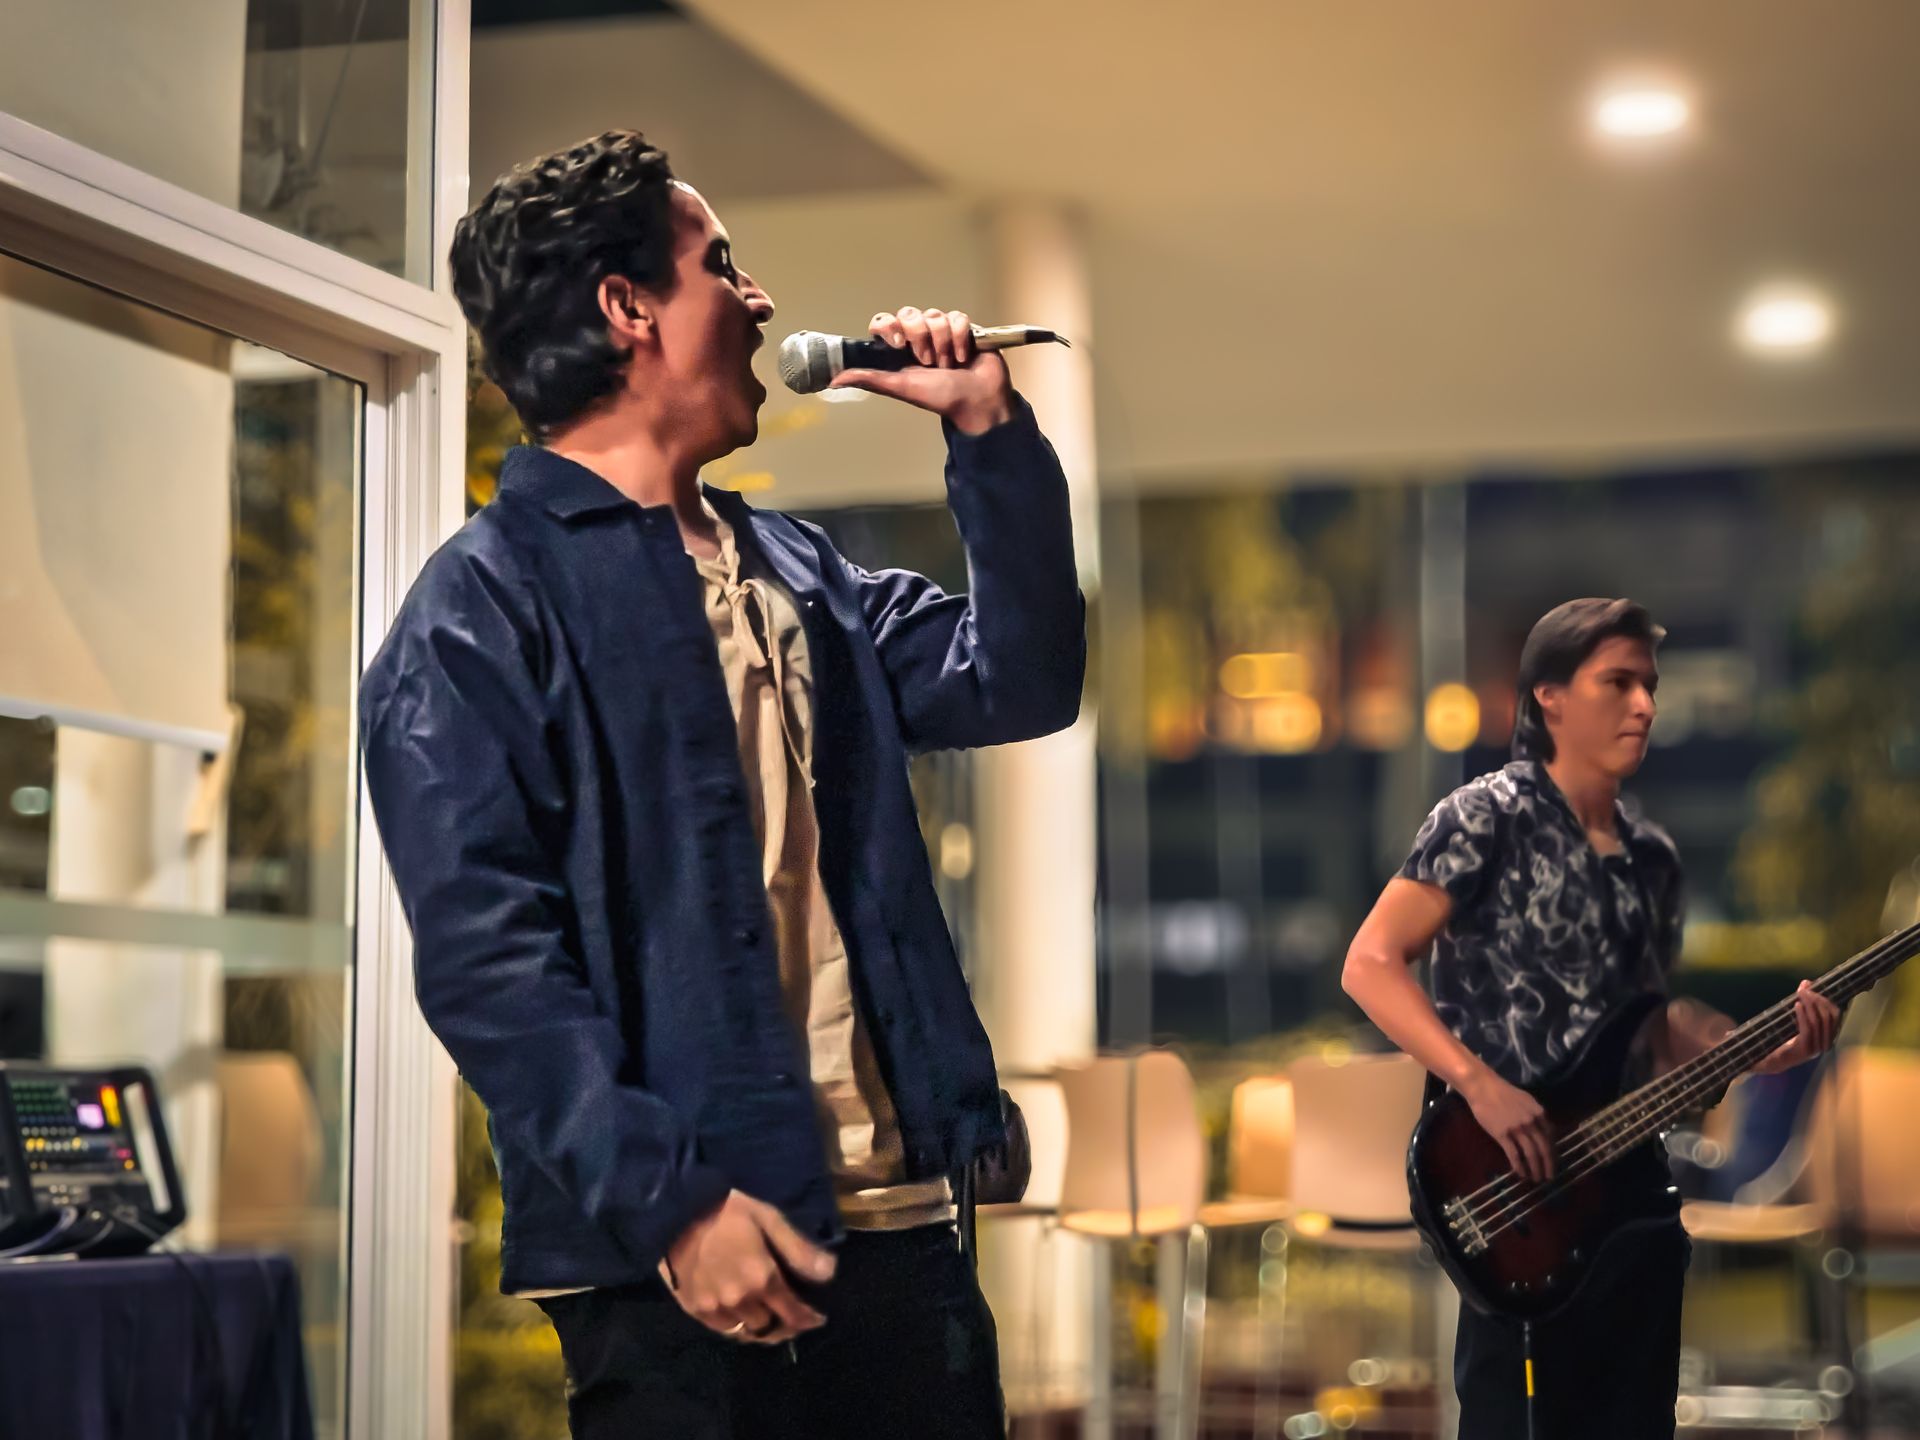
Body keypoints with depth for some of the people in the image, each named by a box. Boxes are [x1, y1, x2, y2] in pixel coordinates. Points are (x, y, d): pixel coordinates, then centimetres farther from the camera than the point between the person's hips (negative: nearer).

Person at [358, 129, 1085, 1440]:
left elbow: (1020, 683, 20)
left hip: (898, 1228, 7)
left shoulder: (797, 572, 18)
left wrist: (990, 431, 11)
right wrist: (668, 1202, -21)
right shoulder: (485, 608, -5)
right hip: (691, 1252, -7)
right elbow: (486, 956, -12)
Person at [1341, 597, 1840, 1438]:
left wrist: (1768, 1052, 2)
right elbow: (1369, 966, -13)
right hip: (1515, 1192, -7)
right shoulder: (1487, 817, -8)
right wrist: (1481, 1084, -23)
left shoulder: (1652, 857, 13)